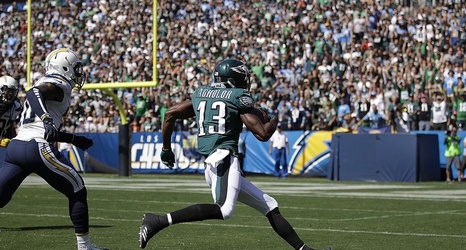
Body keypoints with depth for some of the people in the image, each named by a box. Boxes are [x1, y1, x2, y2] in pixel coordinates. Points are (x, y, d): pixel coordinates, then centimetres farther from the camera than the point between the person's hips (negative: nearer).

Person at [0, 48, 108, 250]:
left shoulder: (46, 83, 27)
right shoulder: (58, 86, 0)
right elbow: (34, 93, -23)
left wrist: (74, 140, 36)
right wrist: (47, 120, -36)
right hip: (37, 148, -9)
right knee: (77, 191, 6)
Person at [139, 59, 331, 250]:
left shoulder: (200, 94, 21)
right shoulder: (239, 97, 2)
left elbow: (170, 114, 15)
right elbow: (263, 134, -2)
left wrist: (166, 148, 25)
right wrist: (277, 116, 17)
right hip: (223, 159, -9)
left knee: (270, 207, 14)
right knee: (224, 210, -30)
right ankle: (159, 221, -33)